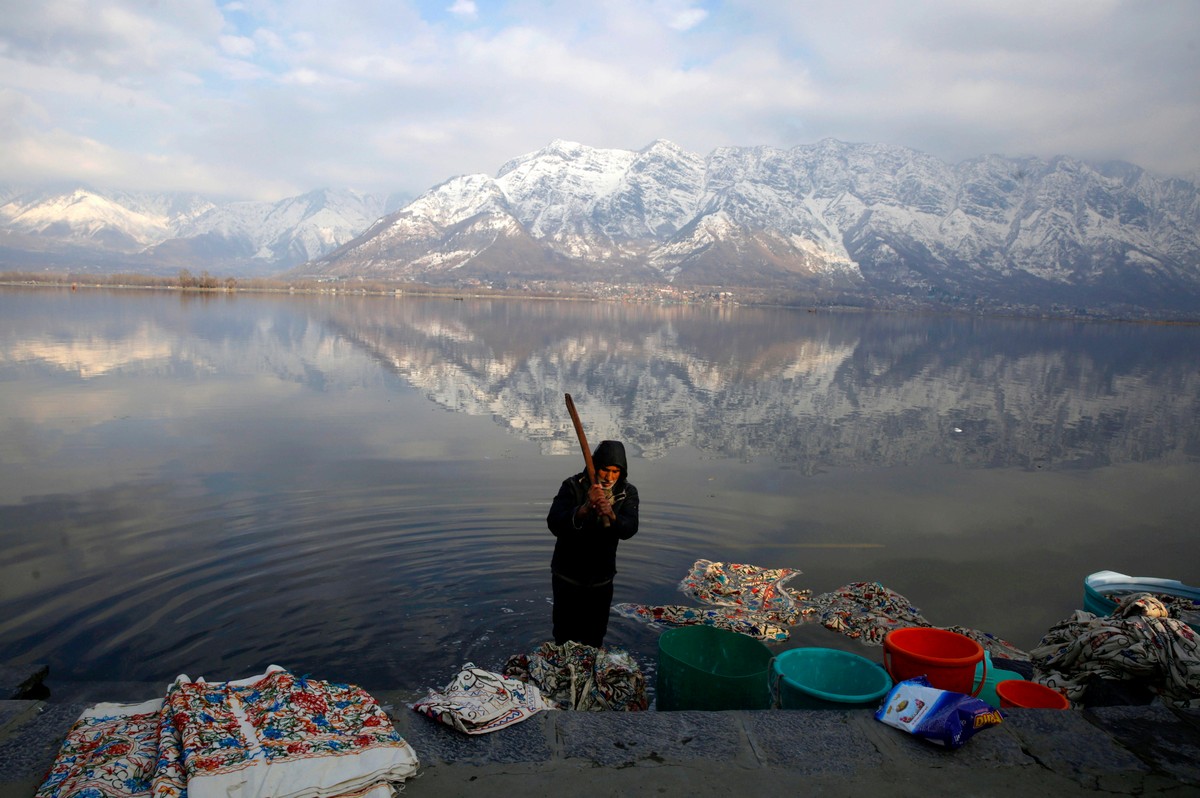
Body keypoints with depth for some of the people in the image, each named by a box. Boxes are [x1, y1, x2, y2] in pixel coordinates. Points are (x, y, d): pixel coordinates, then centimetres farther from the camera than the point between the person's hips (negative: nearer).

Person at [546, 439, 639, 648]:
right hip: (567, 576, -2)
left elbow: (629, 529, -22)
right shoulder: (572, 486, -16)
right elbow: (554, 525, -27)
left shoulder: (628, 493, -8)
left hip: (601, 579, 2)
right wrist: (584, 508, -43)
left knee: (594, 639, 17)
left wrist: (611, 515, -43)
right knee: (565, 638, 9)